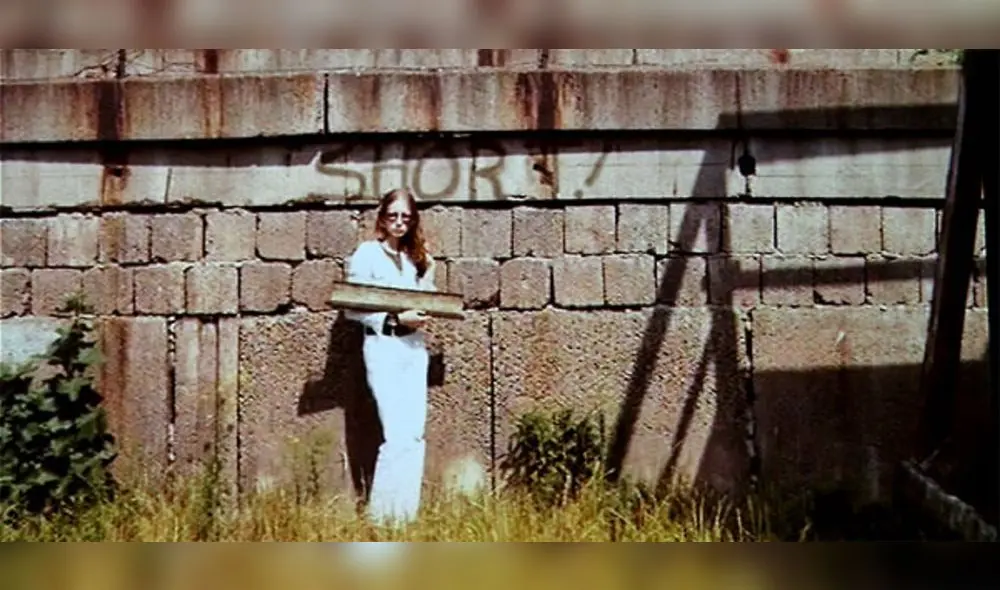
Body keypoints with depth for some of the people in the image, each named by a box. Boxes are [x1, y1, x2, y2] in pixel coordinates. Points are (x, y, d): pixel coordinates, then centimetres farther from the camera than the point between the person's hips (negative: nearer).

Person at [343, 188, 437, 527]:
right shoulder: (366, 254, -2)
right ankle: (382, 516, -2)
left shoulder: (418, 258, 15)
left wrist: (423, 314, -3)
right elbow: (352, 309, -7)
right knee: (397, 435, -12)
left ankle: (407, 514, 9)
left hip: (415, 347, 6)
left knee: (414, 435, 2)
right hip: (382, 347, -5)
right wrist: (395, 319, -17)